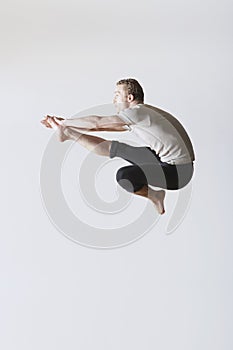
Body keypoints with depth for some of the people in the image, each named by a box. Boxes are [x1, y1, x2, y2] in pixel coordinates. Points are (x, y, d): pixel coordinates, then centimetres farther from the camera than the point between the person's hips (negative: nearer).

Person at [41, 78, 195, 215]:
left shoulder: (138, 113, -15)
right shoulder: (135, 117, 13)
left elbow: (97, 122, -13)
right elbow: (102, 126, 15)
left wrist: (65, 122, -1)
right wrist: (65, 123, 14)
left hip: (177, 172, -9)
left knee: (124, 175, -27)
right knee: (116, 148, 7)